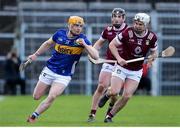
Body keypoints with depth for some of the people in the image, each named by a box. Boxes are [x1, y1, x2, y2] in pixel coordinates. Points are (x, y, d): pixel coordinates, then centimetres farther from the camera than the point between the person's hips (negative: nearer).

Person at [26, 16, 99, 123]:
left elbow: (96, 56, -22)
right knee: (36, 97, 6)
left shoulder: (82, 39, -12)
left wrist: (84, 45, -34)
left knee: (51, 97, -20)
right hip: (49, 70, 3)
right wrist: (36, 55, 18)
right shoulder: (60, 34, -5)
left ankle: (34, 116, -4)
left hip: (64, 76, -3)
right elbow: (48, 44, 16)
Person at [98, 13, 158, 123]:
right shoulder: (127, 33, -18)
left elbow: (154, 52, 7)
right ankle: (107, 95, 20)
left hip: (136, 71, 2)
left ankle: (109, 116, 8)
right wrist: (119, 58, -23)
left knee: (127, 96, -9)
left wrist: (152, 57, -17)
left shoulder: (152, 37, -9)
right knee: (114, 91, -18)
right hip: (122, 67, -2)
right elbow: (112, 45, -8)